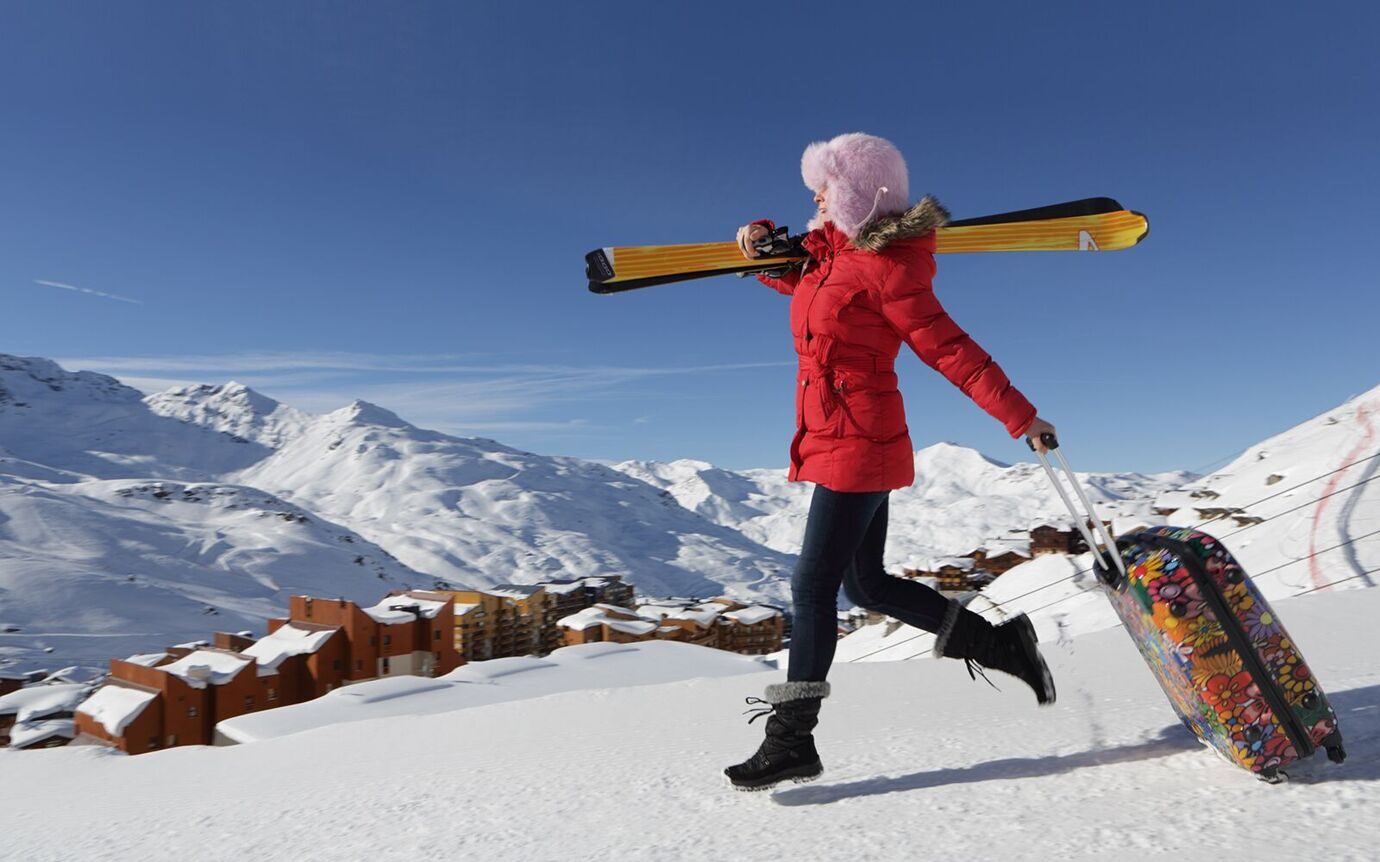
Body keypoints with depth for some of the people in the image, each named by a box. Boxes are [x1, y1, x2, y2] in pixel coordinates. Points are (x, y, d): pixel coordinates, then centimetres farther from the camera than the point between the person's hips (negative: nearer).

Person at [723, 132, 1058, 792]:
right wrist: (759, 239, 9)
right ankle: (999, 643, 26)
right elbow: (786, 273, 31)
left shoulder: (886, 267, -13)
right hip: (833, 440, 10)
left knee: (812, 585, -5)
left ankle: (791, 737, 7)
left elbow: (949, 348, -14)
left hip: (857, 443, -10)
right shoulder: (828, 250, 13)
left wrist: (1019, 416, -15)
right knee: (866, 584, 15)